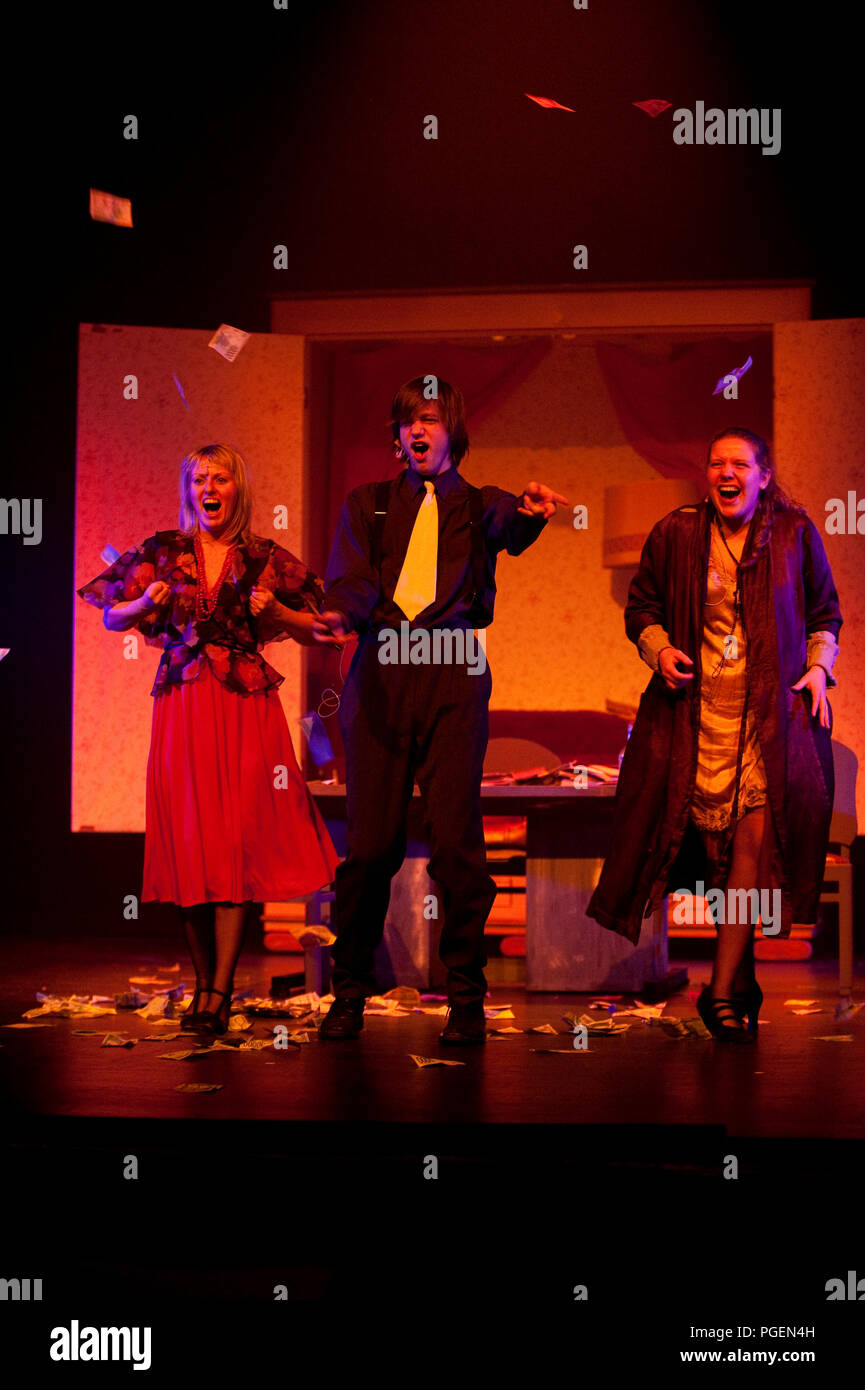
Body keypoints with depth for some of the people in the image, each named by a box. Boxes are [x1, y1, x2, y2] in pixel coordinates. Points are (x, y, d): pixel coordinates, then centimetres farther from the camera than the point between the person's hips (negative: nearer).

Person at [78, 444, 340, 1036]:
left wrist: (272, 612, -6)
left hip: (246, 708, -1)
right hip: (182, 707, 1)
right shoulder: (163, 552, 8)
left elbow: (313, 629, 12)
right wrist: (147, 602, -6)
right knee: (189, 840, 0)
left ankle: (218, 992, -7)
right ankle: (206, 981, 11)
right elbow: (112, 618, 13)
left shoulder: (266, 560, 6)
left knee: (235, 841, -7)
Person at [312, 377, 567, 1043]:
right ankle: (349, 991, 12)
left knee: (456, 840, -7)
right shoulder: (368, 504, 19)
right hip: (379, 675, 1)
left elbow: (507, 527, -11)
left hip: (454, 676, -1)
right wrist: (340, 615, -21)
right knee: (370, 843, -1)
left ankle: (466, 995, 4)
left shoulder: (481, 505, 14)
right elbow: (351, 577, 3)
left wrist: (530, 512, -36)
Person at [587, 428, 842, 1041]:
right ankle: (740, 981, 19)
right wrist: (659, 648, -4)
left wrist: (819, 666, 1)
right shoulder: (675, 535, 6)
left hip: (771, 714, -1)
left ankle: (724, 994, -6)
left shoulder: (796, 534, 7)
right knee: (717, 847, 0)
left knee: (754, 839, -11)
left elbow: (825, 612, 17)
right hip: (695, 711, 1)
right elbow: (642, 606, 16)